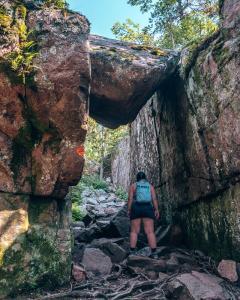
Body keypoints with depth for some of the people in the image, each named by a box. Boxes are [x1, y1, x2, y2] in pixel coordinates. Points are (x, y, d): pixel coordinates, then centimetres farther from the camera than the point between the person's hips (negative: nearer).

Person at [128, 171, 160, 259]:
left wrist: (129, 210, 2)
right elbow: (154, 199, 1)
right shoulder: (150, 186, 11)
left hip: (136, 209, 0)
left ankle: (132, 252, 0)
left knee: (134, 231, 5)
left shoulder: (133, 186, 7)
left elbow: (130, 199, -2)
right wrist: (156, 210, 2)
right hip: (148, 209, 1)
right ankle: (154, 253, -7)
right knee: (150, 232, -1)